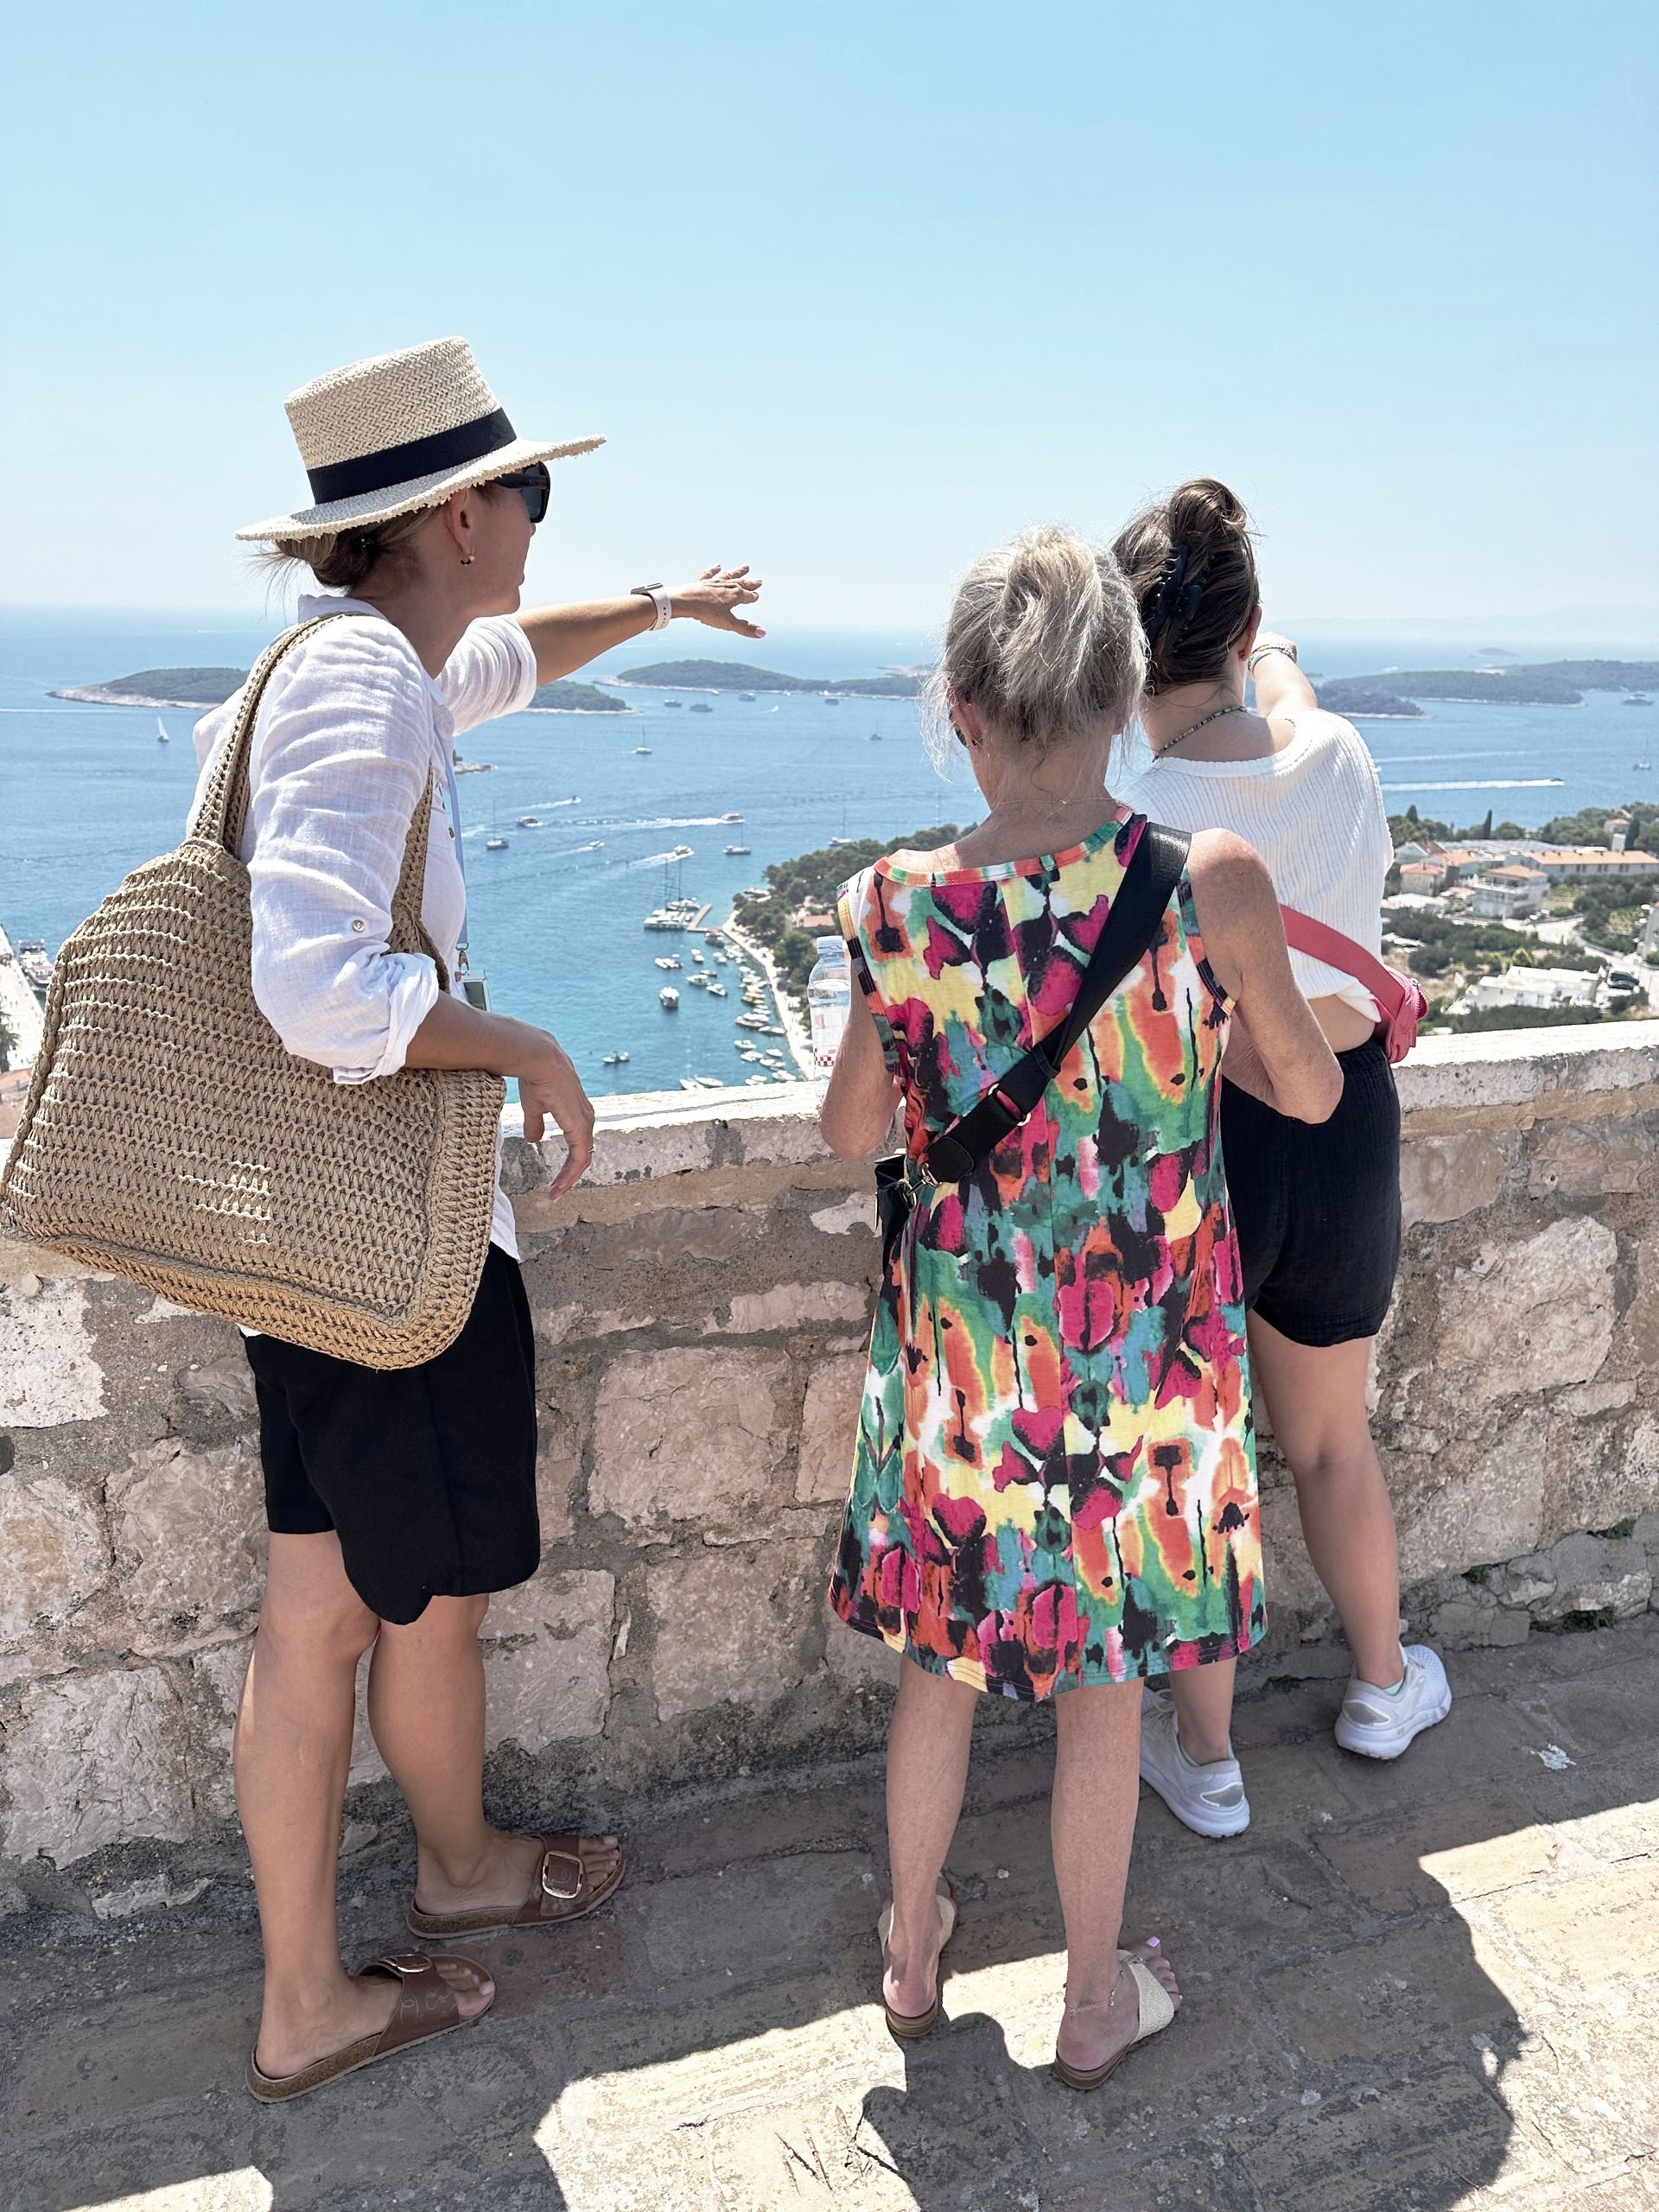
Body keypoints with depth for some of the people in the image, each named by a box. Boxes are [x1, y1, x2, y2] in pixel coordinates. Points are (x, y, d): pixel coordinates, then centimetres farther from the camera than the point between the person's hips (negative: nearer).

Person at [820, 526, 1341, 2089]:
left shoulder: (896, 907, -15)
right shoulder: (1211, 885, -16)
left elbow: (851, 1133, -1)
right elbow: (1313, 1093, -1)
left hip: (961, 1348, 1)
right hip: (1143, 1357, 0)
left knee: (942, 1660, 21)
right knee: (1102, 1682, 18)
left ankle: (913, 1953, 44)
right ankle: (1096, 2000, 39)